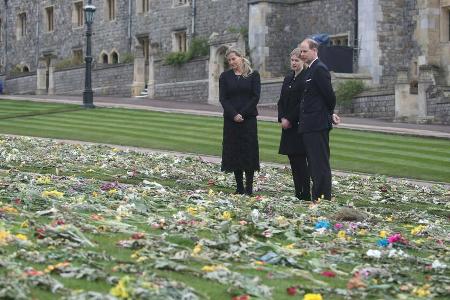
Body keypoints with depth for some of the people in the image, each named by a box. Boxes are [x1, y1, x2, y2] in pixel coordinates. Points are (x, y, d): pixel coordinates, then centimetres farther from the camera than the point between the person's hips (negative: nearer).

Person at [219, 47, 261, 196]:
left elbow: (256, 97, -3)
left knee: (249, 150, -4)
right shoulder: (225, 76, 8)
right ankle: (239, 187, 8)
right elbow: (223, 98, 2)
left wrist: (243, 113, -12)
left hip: (248, 118, -2)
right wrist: (234, 114, -12)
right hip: (231, 119, 2)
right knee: (234, 151, 2)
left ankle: (249, 187, -2)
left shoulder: (253, 75, 2)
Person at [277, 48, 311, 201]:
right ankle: (298, 192, 14)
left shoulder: (306, 78, -10)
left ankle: (305, 195, -5)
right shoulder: (288, 78, 16)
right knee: (293, 159, 9)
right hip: (288, 124, 8)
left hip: (300, 124, -8)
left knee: (300, 159, -8)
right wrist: (282, 118, 1)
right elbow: (281, 101, 15)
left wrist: (290, 119, -13)